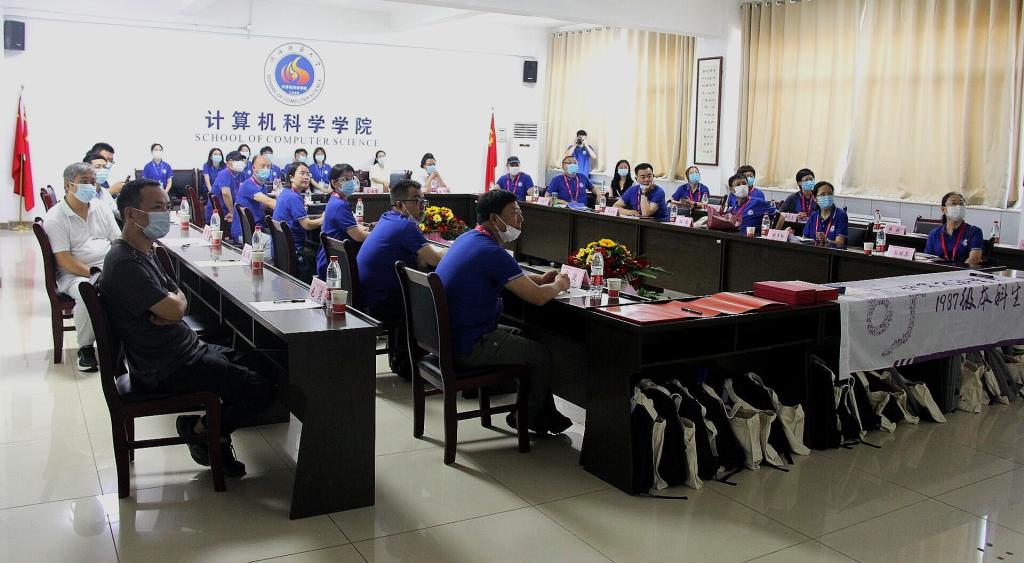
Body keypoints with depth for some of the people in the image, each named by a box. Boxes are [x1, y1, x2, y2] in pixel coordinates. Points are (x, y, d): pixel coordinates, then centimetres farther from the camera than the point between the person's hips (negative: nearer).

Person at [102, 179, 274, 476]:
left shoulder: (144, 252, 11)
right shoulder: (125, 264, -23)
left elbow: (180, 301, 10)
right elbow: (174, 309, -25)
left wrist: (170, 308, -15)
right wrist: (174, 300, 0)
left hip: (185, 349, 11)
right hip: (168, 368, -11)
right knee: (261, 390, -13)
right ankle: (200, 429, 10)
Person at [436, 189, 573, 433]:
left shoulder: (467, 238, 7)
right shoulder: (492, 252, -24)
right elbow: (538, 297, -20)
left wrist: (540, 279, 12)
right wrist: (558, 285, 2)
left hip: (448, 335, 10)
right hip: (468, 347, -10)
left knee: (526, 338, 24)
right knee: (542, 354, 7)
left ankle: (545, 414, 31)